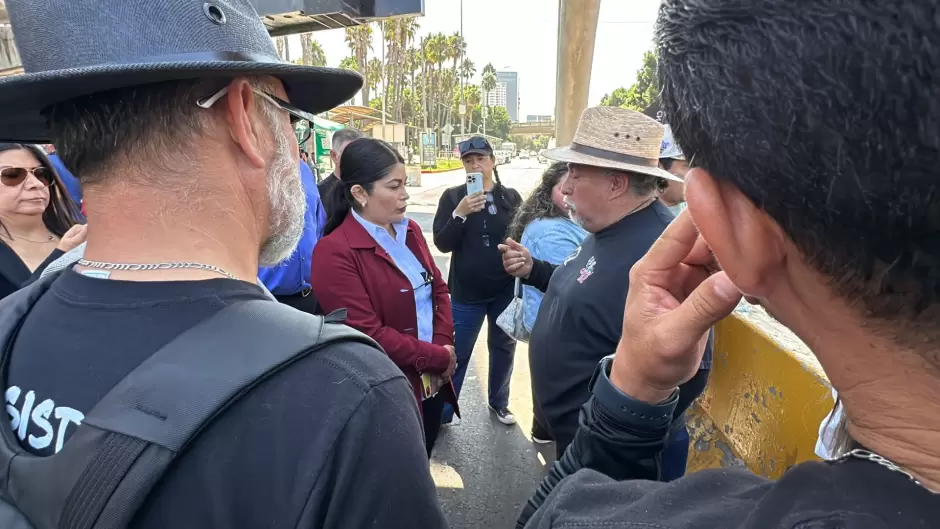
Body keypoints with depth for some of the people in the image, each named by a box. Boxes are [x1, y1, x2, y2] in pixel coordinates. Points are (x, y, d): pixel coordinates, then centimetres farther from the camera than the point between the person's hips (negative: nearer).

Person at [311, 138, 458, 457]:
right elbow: (367, 334, -23)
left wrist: (443, 346, -8)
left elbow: (438, 288, 8)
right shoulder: (335, 252, -19)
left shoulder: (410, 230, 5)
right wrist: (438, 357, -16)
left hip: (433, 383, 7)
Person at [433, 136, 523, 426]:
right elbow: (441, 243, -9)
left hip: (506, 289, 2)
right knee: (455, 354, 6)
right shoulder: (452, 196, -4)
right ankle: (441, 413, 23)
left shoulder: (511, 197, 0)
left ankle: (499, 403, 37)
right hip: (466, 291, -2)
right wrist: (460, 214, -24)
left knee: (503, 348, 17)